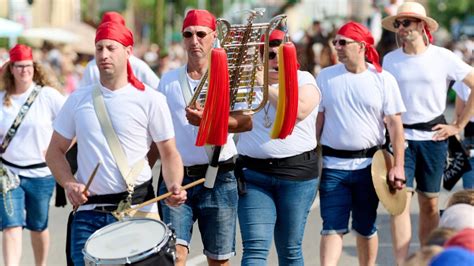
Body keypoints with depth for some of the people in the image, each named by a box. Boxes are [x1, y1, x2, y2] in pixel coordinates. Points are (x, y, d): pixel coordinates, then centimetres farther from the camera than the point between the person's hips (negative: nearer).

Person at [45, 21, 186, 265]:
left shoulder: (150, 100, -1)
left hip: (137, 209, -2)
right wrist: (69, 183, -6)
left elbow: (169, 154, 2)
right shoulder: (78, 100, 8)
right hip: (88, 211, 2)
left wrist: (174, 186, -17)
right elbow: (55, 151, 13)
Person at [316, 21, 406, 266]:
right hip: (333, 164, 1)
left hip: (369, 164, 0)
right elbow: (317, 120, 6)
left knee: (366, 227, 10)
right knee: (333, 226, -6)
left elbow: (394, 123, -3)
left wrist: (398, 164, -8)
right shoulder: (326, 76, 3)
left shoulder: (383, 79, -2)